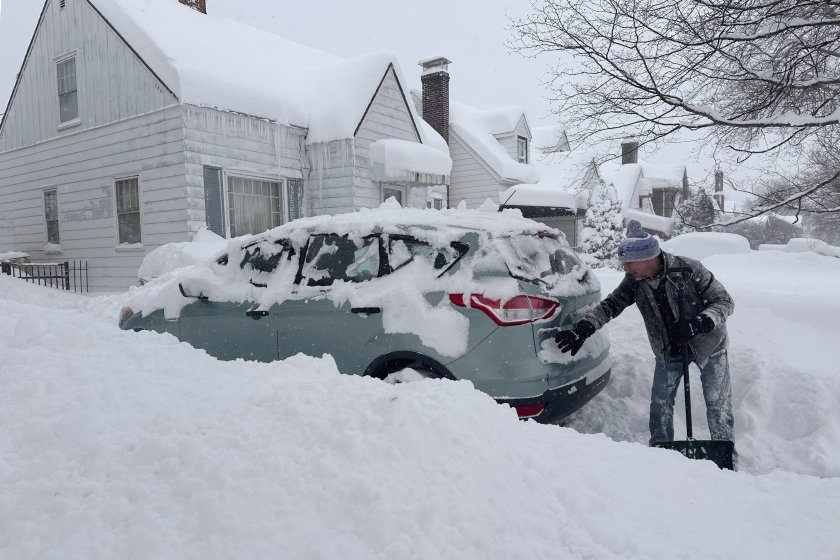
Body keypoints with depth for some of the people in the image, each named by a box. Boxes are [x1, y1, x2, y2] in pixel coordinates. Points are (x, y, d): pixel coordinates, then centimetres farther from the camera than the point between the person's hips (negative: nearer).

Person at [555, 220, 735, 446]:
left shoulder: (689, 270, -27)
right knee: (660, 404, 8)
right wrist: (582, 329, -26)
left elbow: (725, 302, -20)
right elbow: (610, 305, -11)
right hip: (668, 351, 4)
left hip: (708, 345, -3)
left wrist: (697, 324, -37)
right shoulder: (634, 281, -15)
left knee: (718, 406, 4)